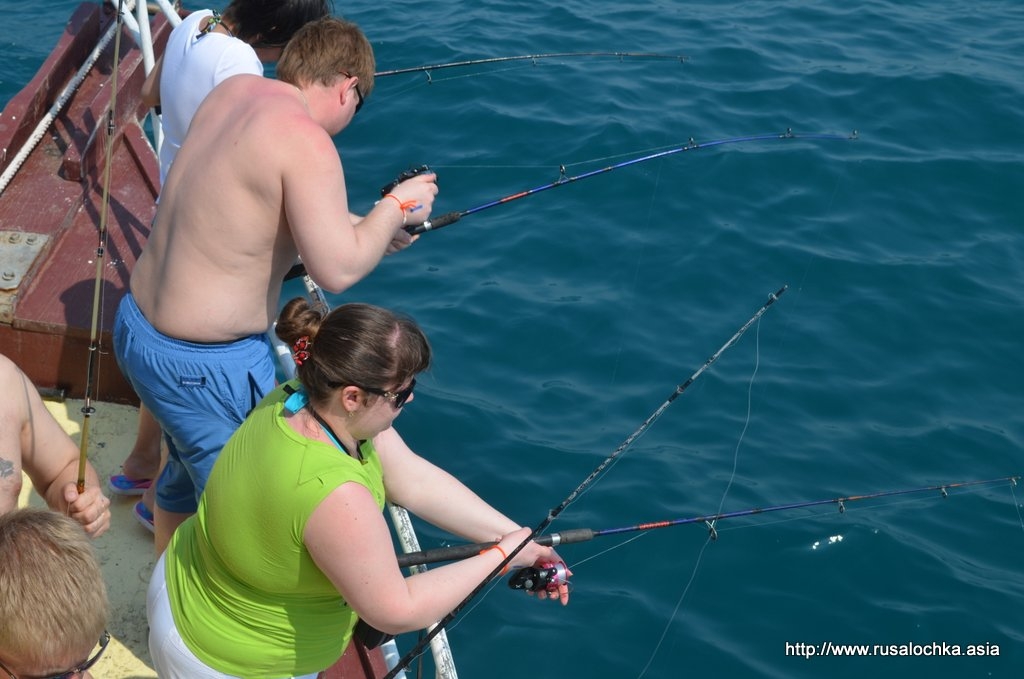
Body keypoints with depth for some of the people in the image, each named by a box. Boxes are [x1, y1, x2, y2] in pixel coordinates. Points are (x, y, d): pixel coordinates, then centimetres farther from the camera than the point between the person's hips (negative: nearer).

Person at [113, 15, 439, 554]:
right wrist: (396, 207, -9)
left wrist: (366, 225, 20)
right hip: (203, 365, -10)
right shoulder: (305, 141, -22)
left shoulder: (232, 89, 4)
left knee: (186, 476, 31)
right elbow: (337, 270, -26)